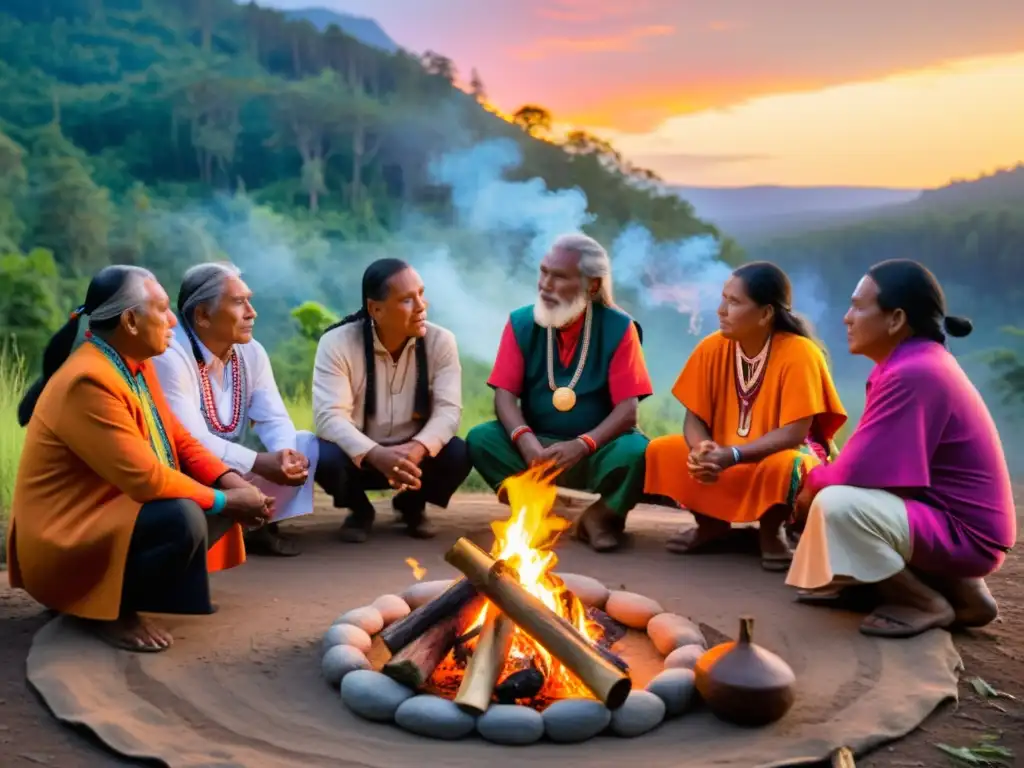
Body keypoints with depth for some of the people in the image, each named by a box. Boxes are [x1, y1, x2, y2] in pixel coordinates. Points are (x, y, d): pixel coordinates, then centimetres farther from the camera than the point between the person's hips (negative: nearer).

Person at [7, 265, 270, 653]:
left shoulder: (135, 363, 4)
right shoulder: (88, 382, -25)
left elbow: (178, 439, 8)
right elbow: (146, 479, -28)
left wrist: (230, 482, -8)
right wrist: (225, 500, -18)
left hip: (121, 512, 10)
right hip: (67, 541, -10)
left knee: (220, 494, 4)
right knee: (183, 518, -31)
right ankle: (110, 612, -8)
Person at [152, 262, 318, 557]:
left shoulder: (252, 351, -1)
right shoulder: (170, 357, -24)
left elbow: (274, 418, -5)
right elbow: (191, 441, -30)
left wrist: (287, 452, -29)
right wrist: (259, 464, -36)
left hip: (235, 462, 7)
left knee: (306, 445, -9)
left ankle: (261, 525, -2)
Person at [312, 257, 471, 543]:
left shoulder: (441, 341, -12)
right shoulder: (337, 343, -18)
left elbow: (449, 409, -18)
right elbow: (330, 416, -26)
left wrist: (416, 450, -40)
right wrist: (376, 455, -45)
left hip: (415, 453, 2)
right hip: (360, 455, -1)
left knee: (459, 454, -27)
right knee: (324, 458, -33)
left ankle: (412, 506, 8)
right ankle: (359, 510, 4)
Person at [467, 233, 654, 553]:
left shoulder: (618, 327, -8)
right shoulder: (521, 322, -2)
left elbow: (628, 408, -14)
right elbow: (505, 394, -7)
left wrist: (582, 445, -31)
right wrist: (525, 438, -29)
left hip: (596, 450, -1)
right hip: (537, 446, 2)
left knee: (636, 450, -32)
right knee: (480, 438, -23)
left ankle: (600, 513, -4)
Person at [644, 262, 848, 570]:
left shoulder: (798, 353, -22)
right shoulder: (712, 348, -9)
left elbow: (794, 433, -25)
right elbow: (694, 418, -7)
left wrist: (731, 456, -36)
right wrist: (704, 450, -31)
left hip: (780, 455, -5)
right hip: (724, 455, 5)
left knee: (784, 468, -38)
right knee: (661, 451, -16)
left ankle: (771, 530, -4)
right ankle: (711, 522, 8)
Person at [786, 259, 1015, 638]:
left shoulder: (912, 374, -23)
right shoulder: (915, 362, 7)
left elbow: (856, 472, -24)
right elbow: (868, 463, 13)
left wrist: (812, 482, -5)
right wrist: (818, 479, 0)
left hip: (964, 532, -10)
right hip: (942, 511, 10)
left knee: (835, 504, -29)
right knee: (828, 486, 20)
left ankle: (929, 603, -5)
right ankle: (955, 587, 13)